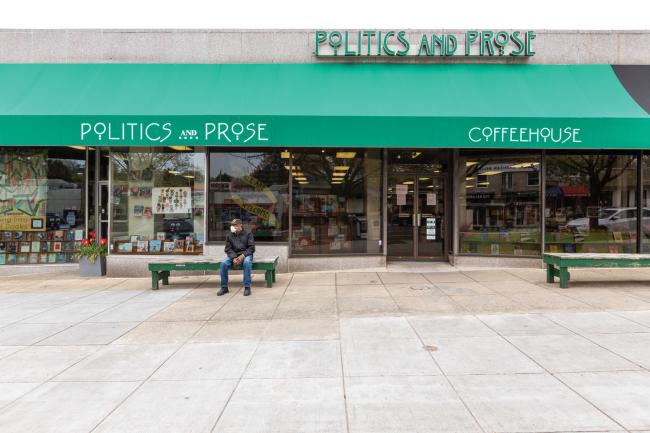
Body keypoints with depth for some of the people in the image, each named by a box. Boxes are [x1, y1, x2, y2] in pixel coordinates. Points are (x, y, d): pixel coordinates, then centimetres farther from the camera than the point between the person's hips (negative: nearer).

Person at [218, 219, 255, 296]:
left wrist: (242, 256, -21)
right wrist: (234, 258, -18)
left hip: (246, 254, -3)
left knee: (247, 262, -37)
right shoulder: (229, 235, 5)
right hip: (233, 255, 3)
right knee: (223, 263, -26)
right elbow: (228, 249, 1)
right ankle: (224, 287, -12)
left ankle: (247, 287, -29)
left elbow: (251, 248, -6)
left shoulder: (248, 234, -2)